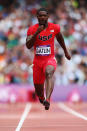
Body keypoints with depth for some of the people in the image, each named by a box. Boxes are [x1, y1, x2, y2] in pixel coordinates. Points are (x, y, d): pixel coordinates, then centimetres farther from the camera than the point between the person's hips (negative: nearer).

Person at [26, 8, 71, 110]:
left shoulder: (55, 28, -1)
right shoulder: (32, 29, -4)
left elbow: (59, 38, 20)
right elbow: (28, 46, -15)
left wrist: (66, 51, 29)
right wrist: (36, 33, -26)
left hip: (50, 59, -1)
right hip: (37, 61, 2)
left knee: (48, 73, -37)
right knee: (38, 91, 9)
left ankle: (47, 100, -52)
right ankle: (41, 97, 47)